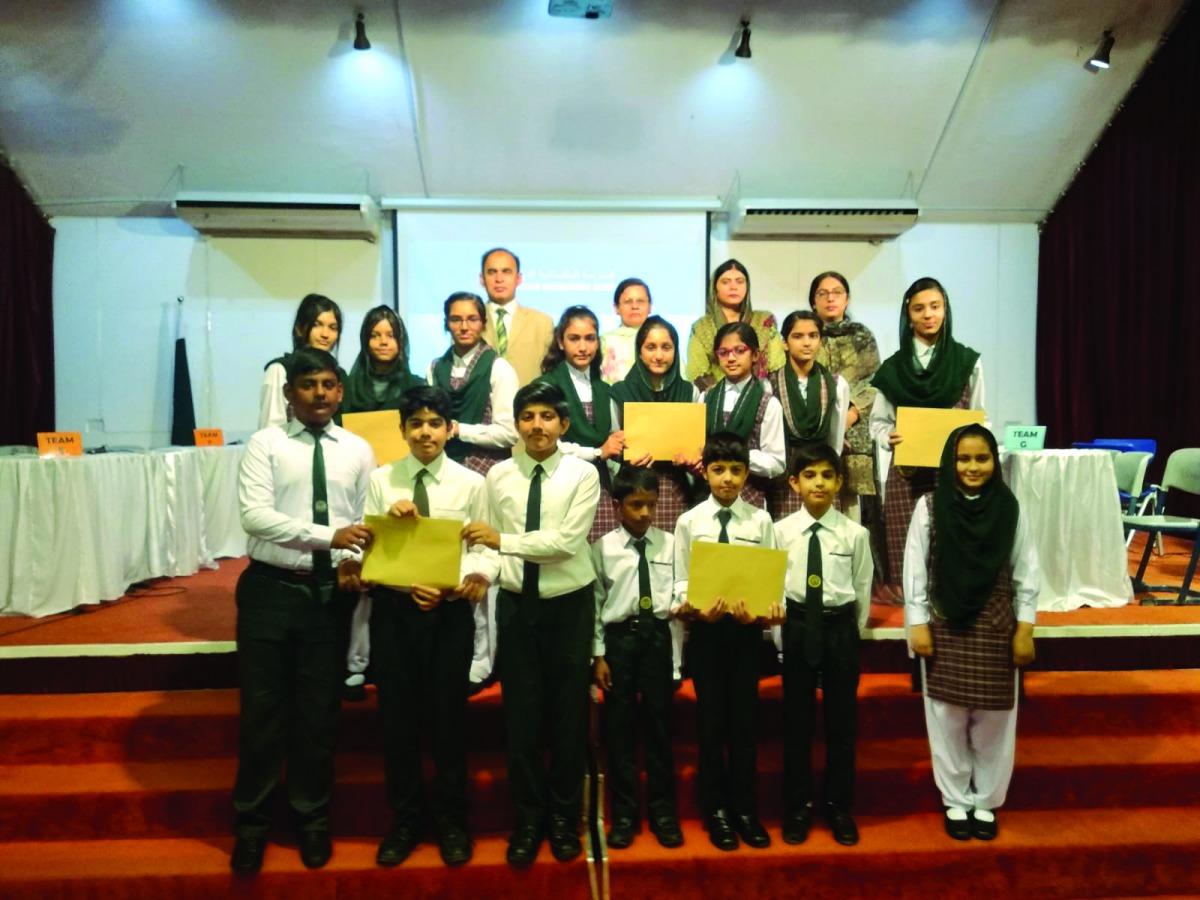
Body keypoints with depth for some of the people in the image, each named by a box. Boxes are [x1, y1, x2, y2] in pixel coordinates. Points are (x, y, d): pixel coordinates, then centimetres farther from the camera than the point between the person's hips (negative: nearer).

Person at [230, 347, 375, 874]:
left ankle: (312, 819, 30)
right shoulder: (265, 444, -3)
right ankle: (252, 822, 26)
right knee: (262, 710, 6)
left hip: (331, 593, 2)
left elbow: (369, 523, 6)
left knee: (319, 712, 12)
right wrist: (327, 535, -24)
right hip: (270, 590, -2)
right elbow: (254, 515, -16)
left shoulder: (358, 451, 6)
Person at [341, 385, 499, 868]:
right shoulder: (381, 480, 3)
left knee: (449, 714, 9)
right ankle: (404, 820, 29)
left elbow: (484, 547, -3)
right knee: (398, 714, 10)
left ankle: (451, 820, 29)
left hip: (451, 609, -1)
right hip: (394, 607, 1)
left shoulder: (471, 483, 0)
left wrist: (479, 576, -23)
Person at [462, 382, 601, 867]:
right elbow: (491, 544, 1)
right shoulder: (498, 476, 2)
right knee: (521, 713, 8)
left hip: (568, 605, -2)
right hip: (516, 604, 2)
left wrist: (505, 540, -21)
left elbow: (567, 541, -18)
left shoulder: (583, 474, -8)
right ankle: (528, 818, 25)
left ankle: (564, 816, 27)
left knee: (569, 712, 9)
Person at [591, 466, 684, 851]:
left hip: (658, 636, 1)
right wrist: (599, 655, -3)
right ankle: (624, 813, 21)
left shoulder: (669, 543, 3)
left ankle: (662, 809, 24)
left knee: (659, 724, 8)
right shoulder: (604, 547, -1)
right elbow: (596, 602, 0)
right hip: (619, 638, -1)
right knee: (619, 726, 7)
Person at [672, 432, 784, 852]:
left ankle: (745, 808, 24)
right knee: (711, 719, 8)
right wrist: (693, 609, -21)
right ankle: (716, 809, 23)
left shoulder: (760, 520, 0)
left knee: (745, 718, 9)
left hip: (747, 627, 1)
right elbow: (682, 584, -2)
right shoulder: (689, 521, -1)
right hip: (706, 628, 0)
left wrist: (771, 610, -22)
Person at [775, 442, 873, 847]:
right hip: (798, 626, 0)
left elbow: (862, 588, 3)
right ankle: (798, 807, 24)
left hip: (840, 627, 0)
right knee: (797, 721, 9)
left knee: (842, 721, 10)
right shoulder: (781, 531, -4)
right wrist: (783, 631, 0)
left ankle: (839, 806, 27)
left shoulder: (855, 533, -4)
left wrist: (851, 631, 5)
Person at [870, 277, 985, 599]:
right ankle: (906, 593, 11)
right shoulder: (893, 367, 6)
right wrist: (890, 439, -15)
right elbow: (878, 422, 7)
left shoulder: (968, 362, 6)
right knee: (907, 548, -1)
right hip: (907, 472, 0)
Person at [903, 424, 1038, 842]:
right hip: (945, 628, -1)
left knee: (994, 721, 9)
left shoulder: (1011, 508, -2)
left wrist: (1025, 629, -1)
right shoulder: (929, 506, -5)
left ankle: (986, 801, 27)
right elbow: (915, 570, -4)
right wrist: (918, 624, -6)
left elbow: (1026, 574, 1)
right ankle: (956, 801, 25)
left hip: (996, 630, 1)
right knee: (948, 719, 9)